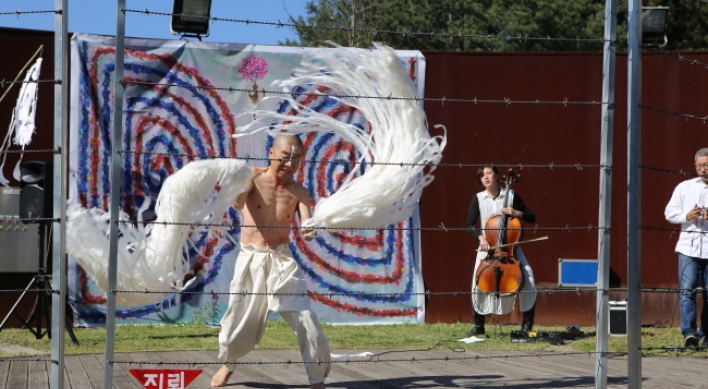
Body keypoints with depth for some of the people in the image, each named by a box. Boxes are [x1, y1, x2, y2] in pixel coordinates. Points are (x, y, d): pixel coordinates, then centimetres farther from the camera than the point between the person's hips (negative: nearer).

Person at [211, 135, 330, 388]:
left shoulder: (299, 193, -1)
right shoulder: (254, 177, -9)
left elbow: (307, 226, -12)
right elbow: (239, 203, -27)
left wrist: (309, 232, -37)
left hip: (282, 260, 1)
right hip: (251, 259, -1)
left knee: (306, 321, -9)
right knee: (239, 321, 9)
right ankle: (228, 363, 40)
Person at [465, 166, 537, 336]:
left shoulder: (511, 196, -1)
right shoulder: (478, 199, 0)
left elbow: (531, 218, 3)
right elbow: (470, 225, -2)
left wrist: (517, 213, -16)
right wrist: (481, 237, -20)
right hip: (487, 247, 0)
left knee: (528, 279, -19)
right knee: (479, 282, -19)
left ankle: (527, 324, -4)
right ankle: (479, 326, 2)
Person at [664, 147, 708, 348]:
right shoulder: (685, 187, 10)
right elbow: (669, 212, 10)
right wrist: (686, 216, -9)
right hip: (689, 246, 0)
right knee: (687, 289, -11)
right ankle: (689, 332, -17)